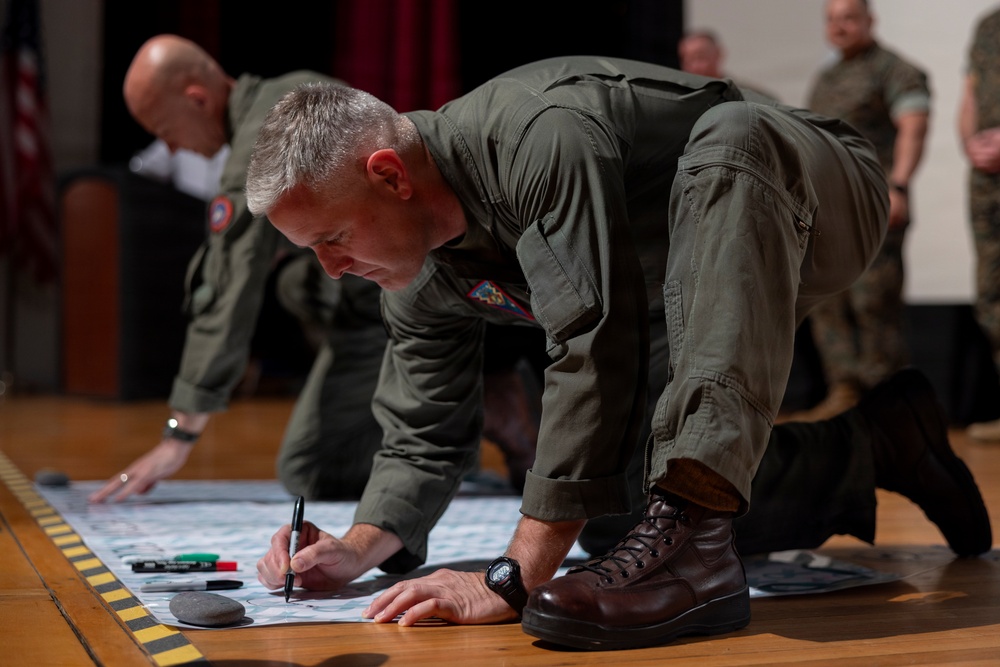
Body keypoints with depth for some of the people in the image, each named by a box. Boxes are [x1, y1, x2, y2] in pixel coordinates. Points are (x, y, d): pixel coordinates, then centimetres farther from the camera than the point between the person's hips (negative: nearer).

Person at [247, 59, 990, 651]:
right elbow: (425, 437, 0)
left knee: (731, 134, -41)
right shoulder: (421, 280, -9)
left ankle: (689, 533, -48)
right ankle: (876, 448, 20)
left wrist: (515, 577, -42)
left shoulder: (541, 135, -38)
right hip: (678, 294, 8)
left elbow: (597, 350, -43)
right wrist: (360, 548, -20)